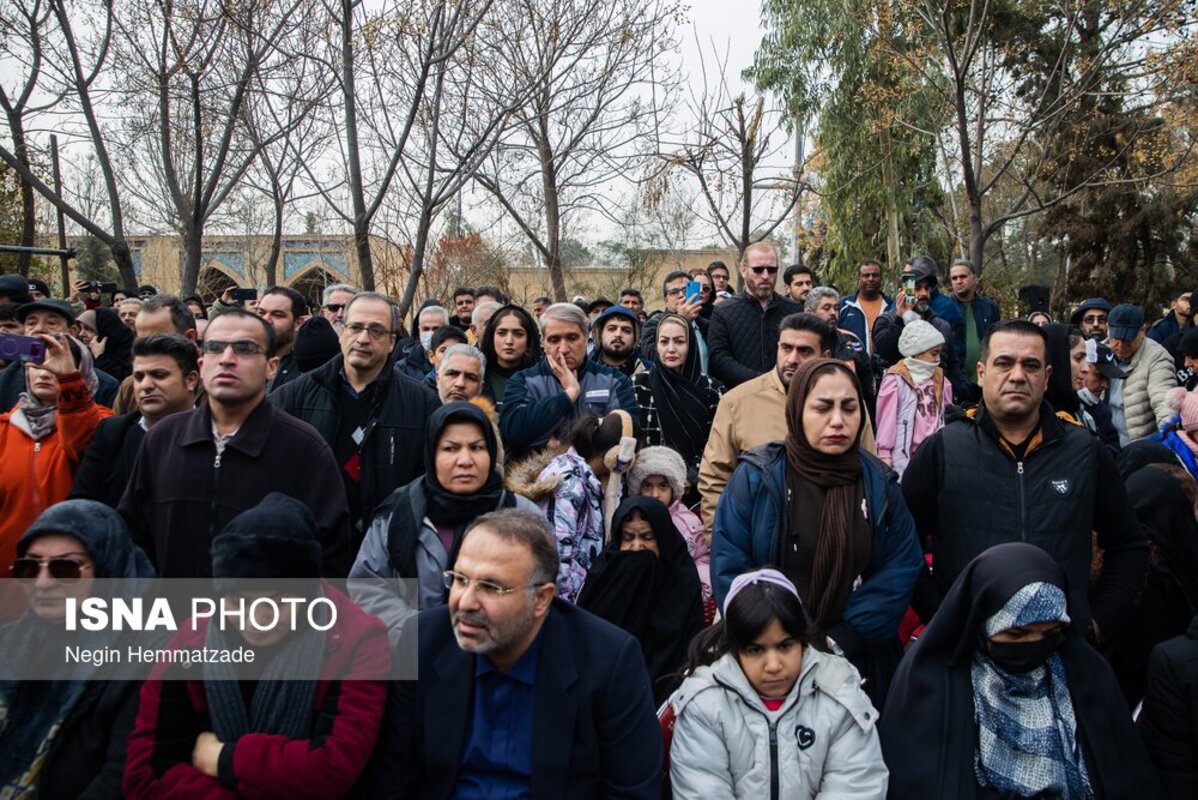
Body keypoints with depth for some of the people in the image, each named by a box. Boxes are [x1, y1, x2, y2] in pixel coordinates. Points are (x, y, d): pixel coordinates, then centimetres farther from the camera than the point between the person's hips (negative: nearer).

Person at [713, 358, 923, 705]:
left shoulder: (881, 484, 0)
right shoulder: (755, 478, -9)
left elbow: (902, 569, -5)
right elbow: (729, 570, -10)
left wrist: (841, 640, -15)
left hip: (858, 665, 2)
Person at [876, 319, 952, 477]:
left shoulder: (938, 376, 12)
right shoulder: (896, 380, -9)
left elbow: (946, 413, 16)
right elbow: (887, 418, -10)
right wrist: (884, 454, -10)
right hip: (906, 454, -6)